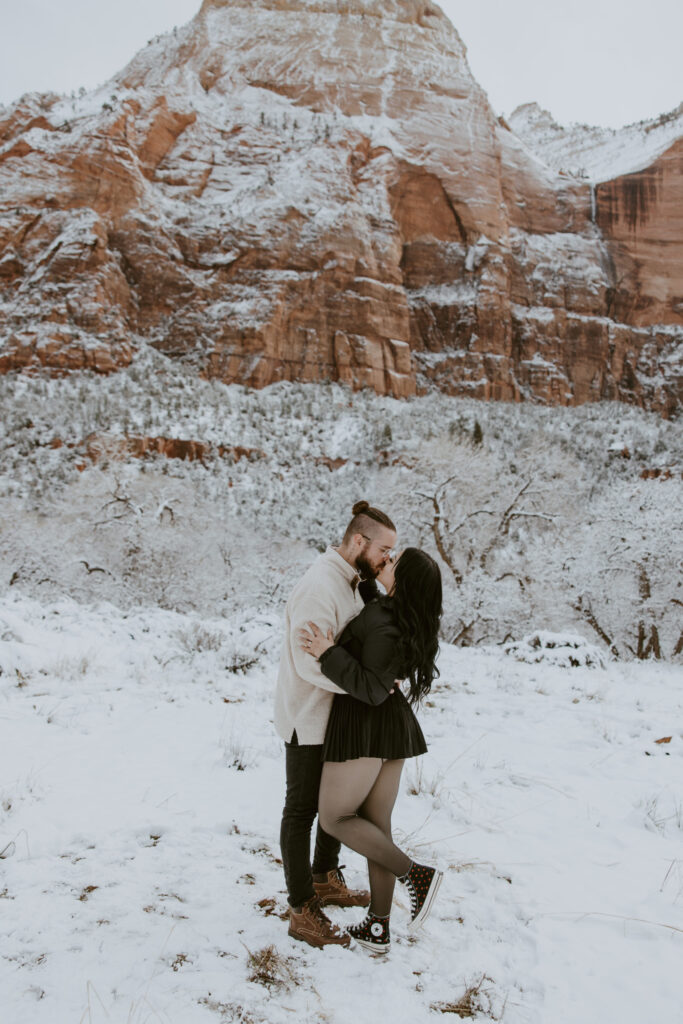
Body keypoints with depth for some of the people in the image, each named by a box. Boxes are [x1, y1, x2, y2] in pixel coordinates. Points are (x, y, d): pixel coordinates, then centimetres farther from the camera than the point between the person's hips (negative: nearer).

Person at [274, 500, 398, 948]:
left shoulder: (352, 582, 6)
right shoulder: (319, 587, -26)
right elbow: (311, 662, -32)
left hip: (339, 716, 10)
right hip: (309, 720, -10)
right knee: (302, 810, 3)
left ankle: (325, 881, 41)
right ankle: (302, 912, 16)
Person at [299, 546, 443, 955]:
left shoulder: (383, 624, -22)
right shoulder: (410, 621, 5)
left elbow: (372, 689, -25)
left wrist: (328, 655, -28)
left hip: (364, 724, -9)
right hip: (394, 725, 9)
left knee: (335, 819, 5)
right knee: (376, 825, 12)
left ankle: (417, 874, -2)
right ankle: (378, 929, 17)